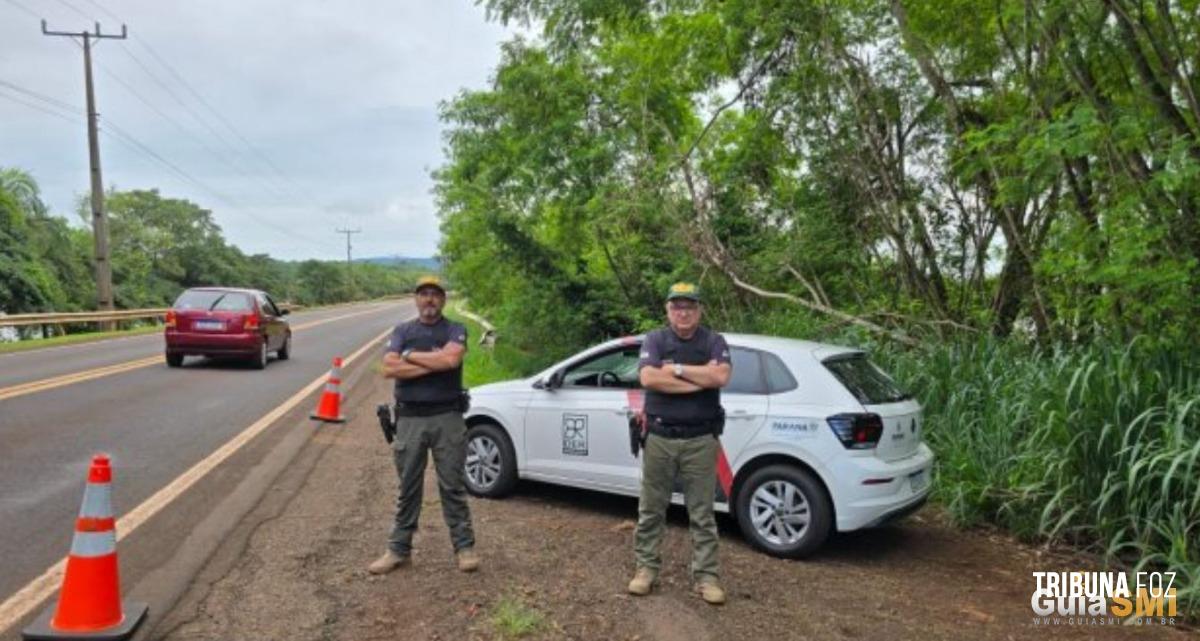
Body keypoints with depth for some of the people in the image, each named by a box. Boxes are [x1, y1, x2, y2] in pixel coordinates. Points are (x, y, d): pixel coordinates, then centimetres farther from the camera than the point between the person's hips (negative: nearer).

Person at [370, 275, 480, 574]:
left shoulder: (455, 331, 3)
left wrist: (411, 356, -8)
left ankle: (465, 547, 13)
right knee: (408, 488, 10)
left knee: (453, 485, 4)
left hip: (447, 418, -2)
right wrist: (433, 364, -12)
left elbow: (451, 359, -18)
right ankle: (399, 549, 19)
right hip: (410, 419, 2)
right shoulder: (402, 331, 8)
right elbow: (389, 368, -8)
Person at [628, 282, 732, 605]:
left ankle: (706, 575, 13)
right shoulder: (655, 340, 1)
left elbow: (721, 376, -16)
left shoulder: (714, 341, 3)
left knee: (702, 512, 6)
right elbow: (648, 378, -17)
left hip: (700, 440, 0)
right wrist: (700, 379, -15)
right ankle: (646, 567, 22)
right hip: (659, 438, 0)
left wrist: (676, 368, -13)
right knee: (651, 509, 9)